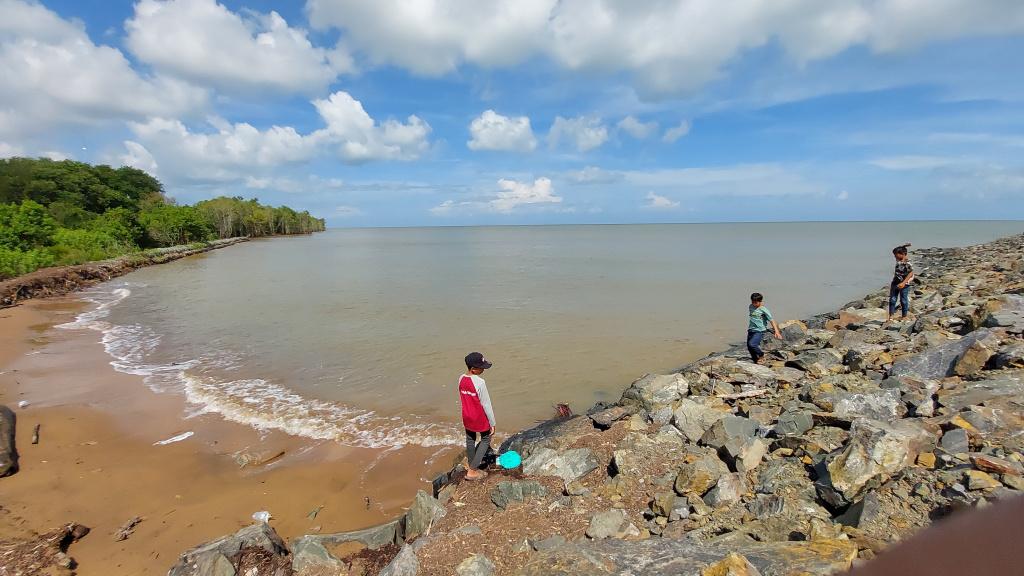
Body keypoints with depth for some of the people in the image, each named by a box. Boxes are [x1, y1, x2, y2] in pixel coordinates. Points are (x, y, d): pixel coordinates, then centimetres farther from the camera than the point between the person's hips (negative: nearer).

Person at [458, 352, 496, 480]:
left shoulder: (461, 379, -8)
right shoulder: (480, 382, -28)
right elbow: (486, 405, -20)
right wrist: (492, 423, -10)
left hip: (467, 417, 6)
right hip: (480, 418, -6)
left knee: (470, 439, 25)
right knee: (486, 440, 14)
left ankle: (470, 463, 44)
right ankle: (472, 471, 14)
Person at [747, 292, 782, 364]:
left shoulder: (763, 309, -9)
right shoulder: (751, 307, 8)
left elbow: (771, 320, -12)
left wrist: (777, 332, -20)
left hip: (759, 331, -6)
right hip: (751, 330, 7)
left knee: (752, 344, -24)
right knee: (749, 347, 3)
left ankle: (761, 354, 3)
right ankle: (756, 361, 22)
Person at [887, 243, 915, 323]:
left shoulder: (907, 263, -19)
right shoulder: (898, 260, 3)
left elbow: (911, 273, -20)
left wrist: (903, 283, -26)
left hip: (904, 285, -7)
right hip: (895, 283, 7)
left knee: (903, 301, 6)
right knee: (892, 300, 6)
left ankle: (904, 317, 21)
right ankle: (890, 317, 12)